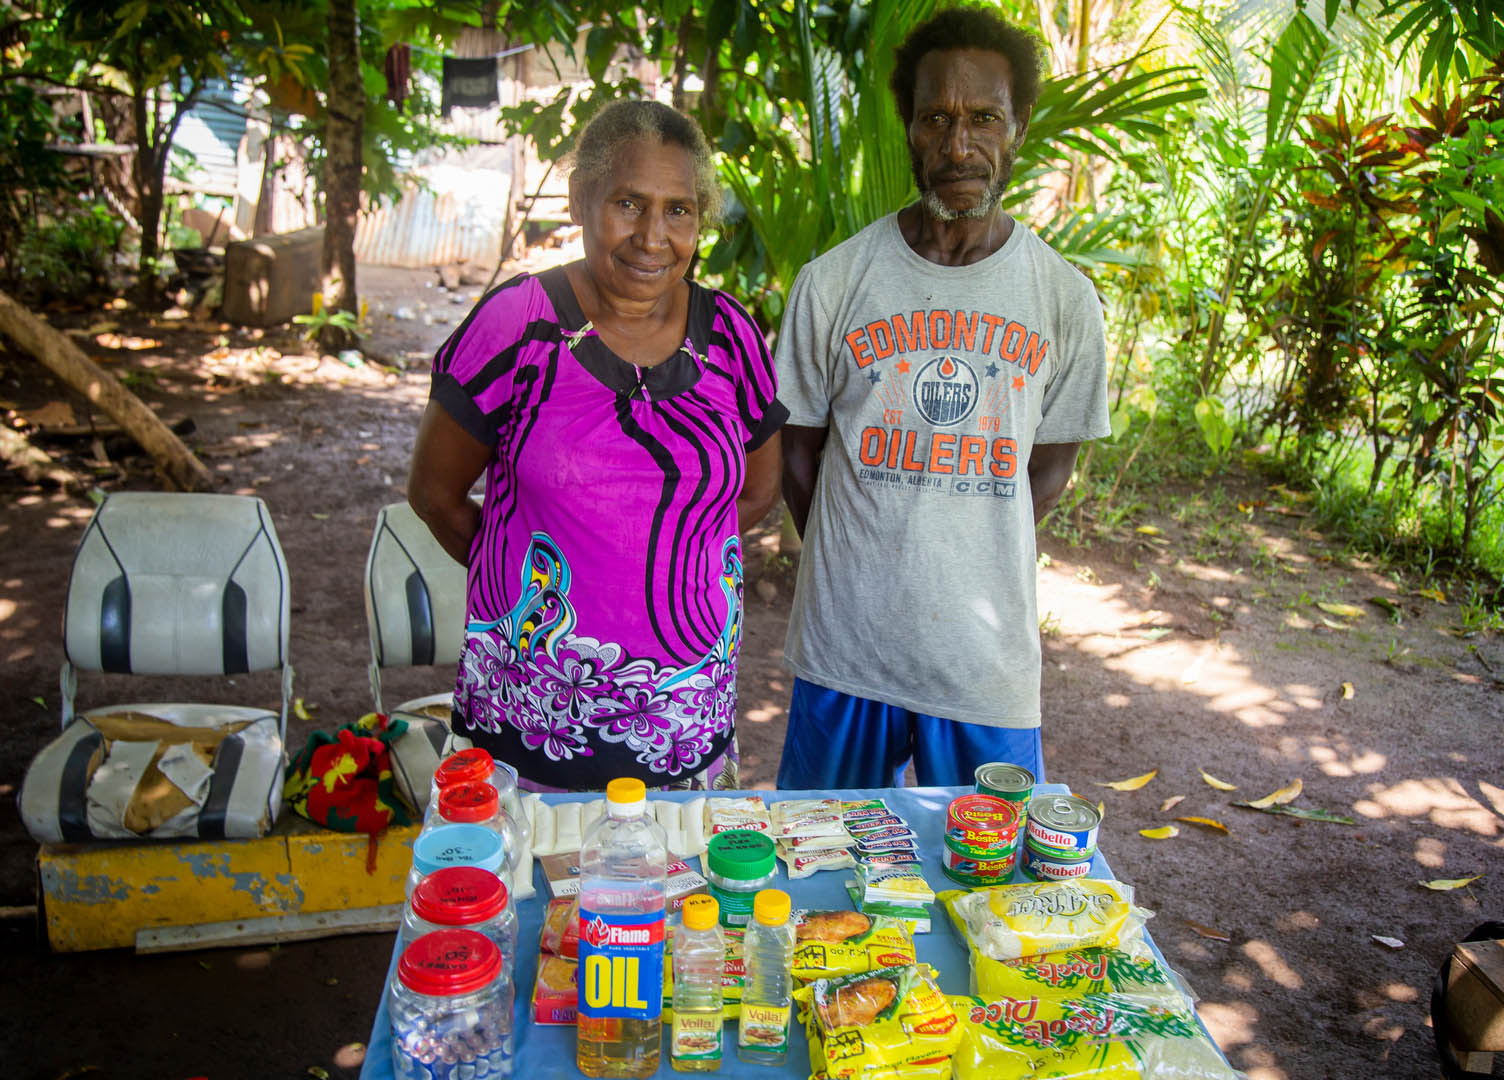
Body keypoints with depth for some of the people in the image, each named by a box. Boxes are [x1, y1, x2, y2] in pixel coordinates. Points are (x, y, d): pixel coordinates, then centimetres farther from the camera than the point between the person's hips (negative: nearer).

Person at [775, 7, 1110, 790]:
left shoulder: (1065, 298, -1)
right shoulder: (832, 282, -5)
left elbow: (1049, 465, 8)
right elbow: (800, 454, 4)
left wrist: (965, 564, 4)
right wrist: (864, 570, 3)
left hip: (988, 655, 1)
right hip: (845, 643, 0)